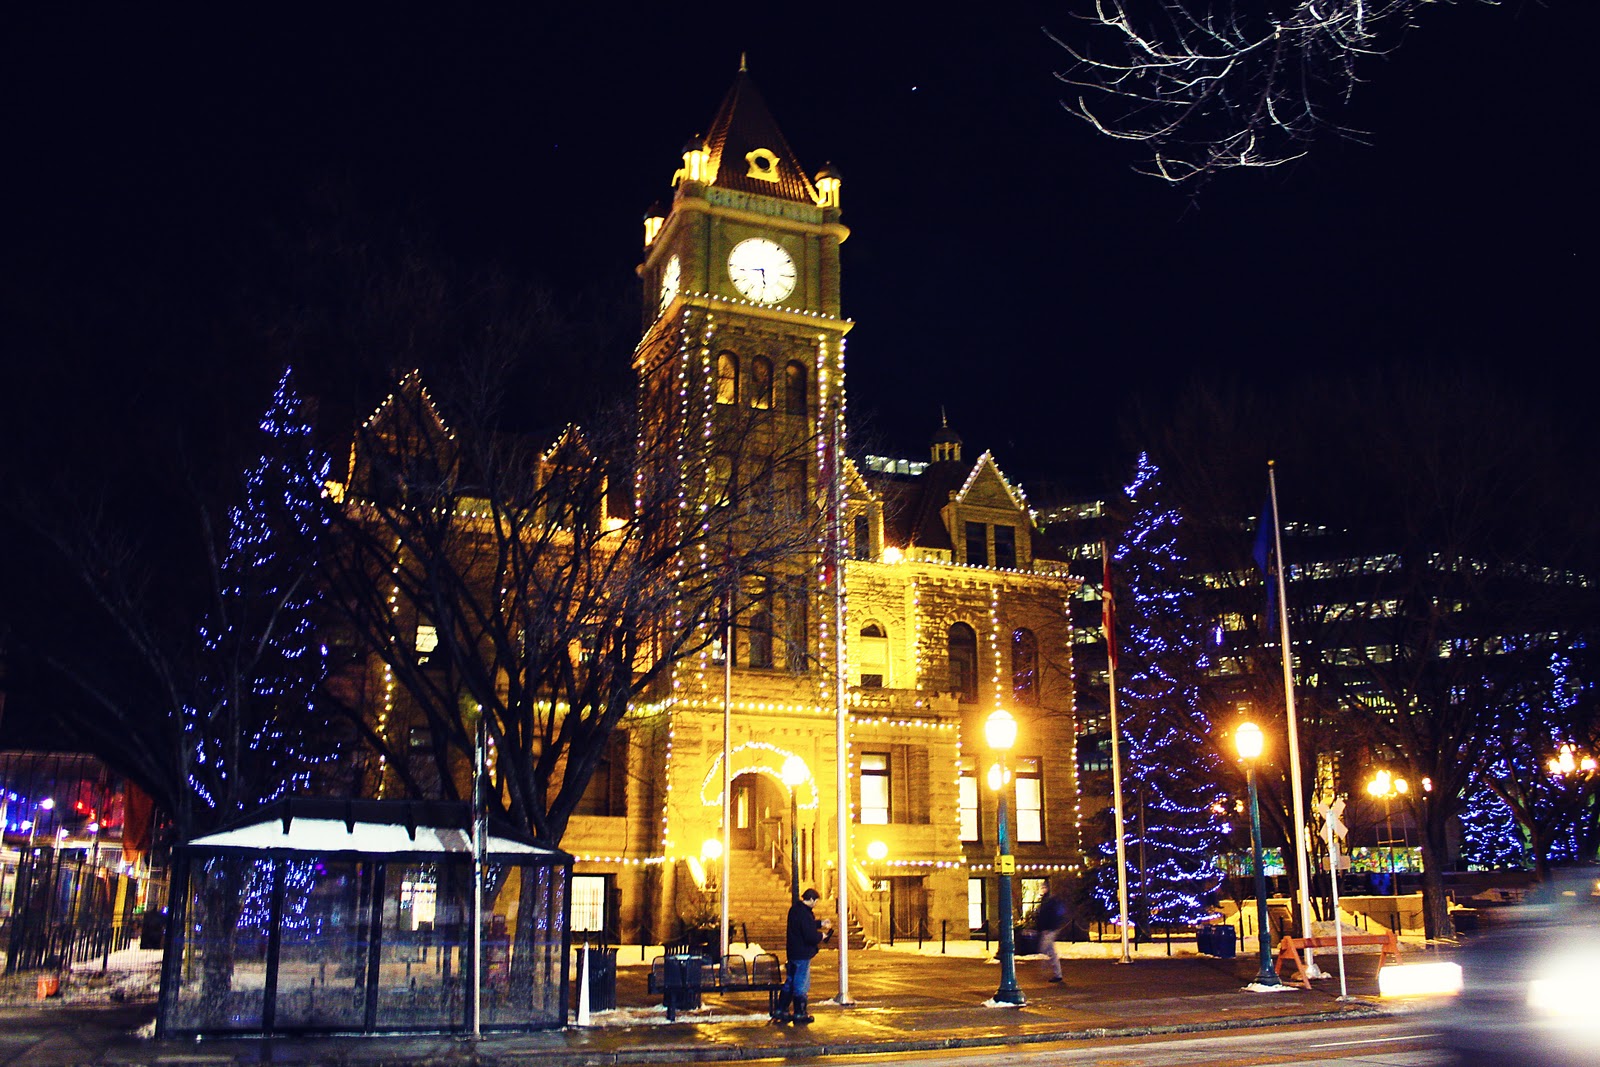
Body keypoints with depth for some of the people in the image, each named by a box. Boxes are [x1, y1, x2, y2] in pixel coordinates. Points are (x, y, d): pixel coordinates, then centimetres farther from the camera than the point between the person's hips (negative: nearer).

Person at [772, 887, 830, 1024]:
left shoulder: (795, 908, 7)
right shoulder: (805, 914, -24)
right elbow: (811, 937, -26)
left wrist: (821, 923, 22)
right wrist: (822, 936, -7)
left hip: (793, 952, 10)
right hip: (802, 954, -10)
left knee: (791, 981, 18)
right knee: (802, 984, 2)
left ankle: (781, 1010, 23)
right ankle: (799, 1014, 11)